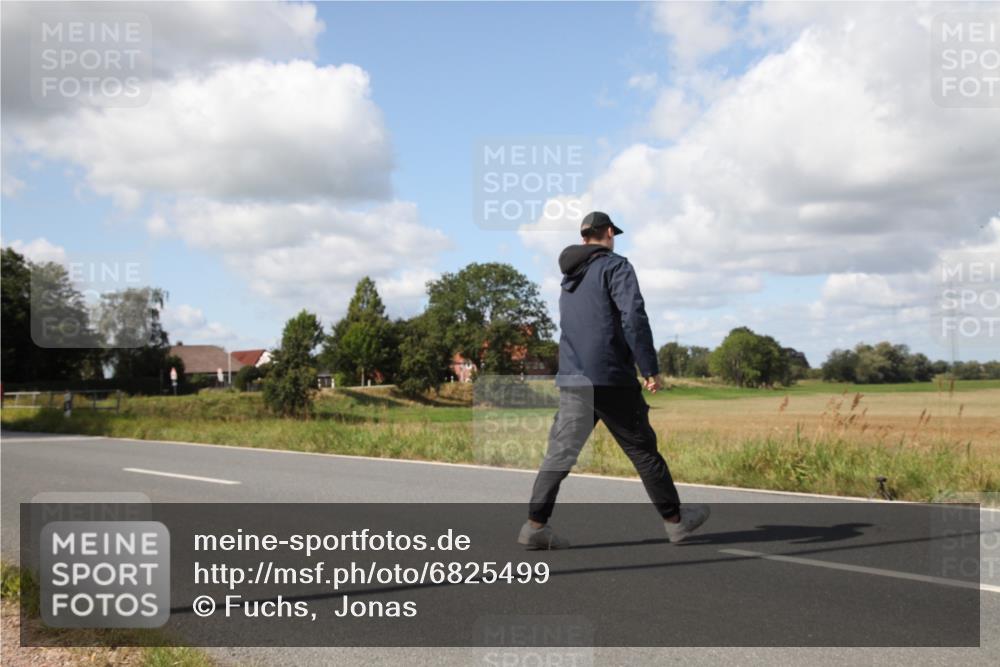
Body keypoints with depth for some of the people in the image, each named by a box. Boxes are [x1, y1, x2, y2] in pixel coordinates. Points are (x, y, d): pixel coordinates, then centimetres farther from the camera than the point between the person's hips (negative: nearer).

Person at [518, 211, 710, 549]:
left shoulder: (569, 280, 20)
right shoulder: (615, 266, -3)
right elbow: (634, 318, -15)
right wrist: (650, 369, -14)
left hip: (572, 381, 6)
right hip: (610, 378, -6)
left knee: (560, 451, 2)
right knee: (642, 449, 5)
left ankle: (535, 524, -8)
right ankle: (675, 520, 16)